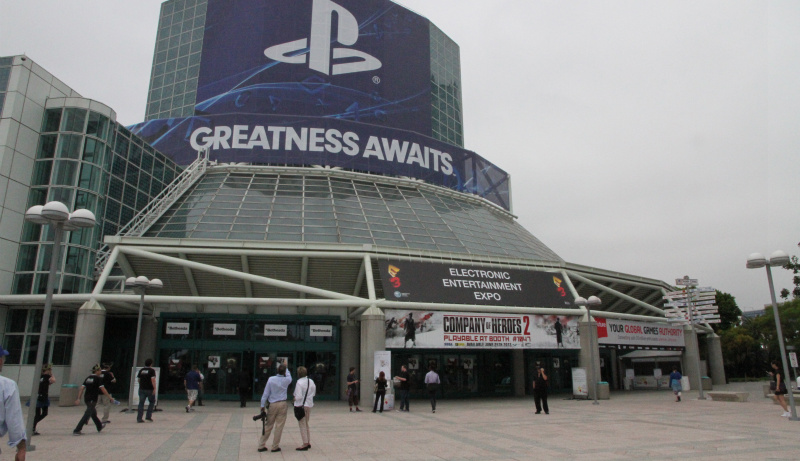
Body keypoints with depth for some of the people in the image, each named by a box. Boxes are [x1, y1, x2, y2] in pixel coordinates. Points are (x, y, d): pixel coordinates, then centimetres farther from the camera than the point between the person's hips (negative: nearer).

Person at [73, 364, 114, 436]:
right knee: (87, 415, -4)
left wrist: (78, 399, 5)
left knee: (93, 413, 21)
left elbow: (82, 388, 4)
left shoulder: (88, 378, 10)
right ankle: (76, 430, -9)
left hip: (86, 398, 8)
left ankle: (99, 427, 38)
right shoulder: (98, 378, -9)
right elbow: (103, 389, -11)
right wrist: (110, 397, -5)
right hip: (93, 399, -8)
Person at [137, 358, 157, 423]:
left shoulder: (141, 370, 9)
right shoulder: (152, 370, -7)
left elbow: (139, 380, 16)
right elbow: (153, 380, -16)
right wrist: (154, 388, -15)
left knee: (141, 403, 6)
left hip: (141, 389, 4)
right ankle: (148, 417, 7)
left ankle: (139, 418, 2)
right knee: (151, 402, 12)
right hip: (149, 389, -4)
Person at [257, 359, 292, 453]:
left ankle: (261, 445, 16)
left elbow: (266, 393, -3)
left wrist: (263, 405, 4)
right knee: (279, 425, 4)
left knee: (268, 425, 11)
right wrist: (286, 367, 35)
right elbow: (289, 377, 24)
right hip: (282, 404, -1)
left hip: (272, 405, 1)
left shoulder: (271, 379, -6)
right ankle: (275, 447, 8)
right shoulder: (286, 380, -2)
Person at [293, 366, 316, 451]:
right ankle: (308, 442, 24)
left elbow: (298, 396, -21)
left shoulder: (299, 382, -19)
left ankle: (305, 444, 5)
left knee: (302, 425, 2)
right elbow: (314, 393, 12)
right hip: (309, 405, 7)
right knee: (306, 424, 19)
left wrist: (295, 399, -2)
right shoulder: (311, 381, 3)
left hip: (301, 406, -7)